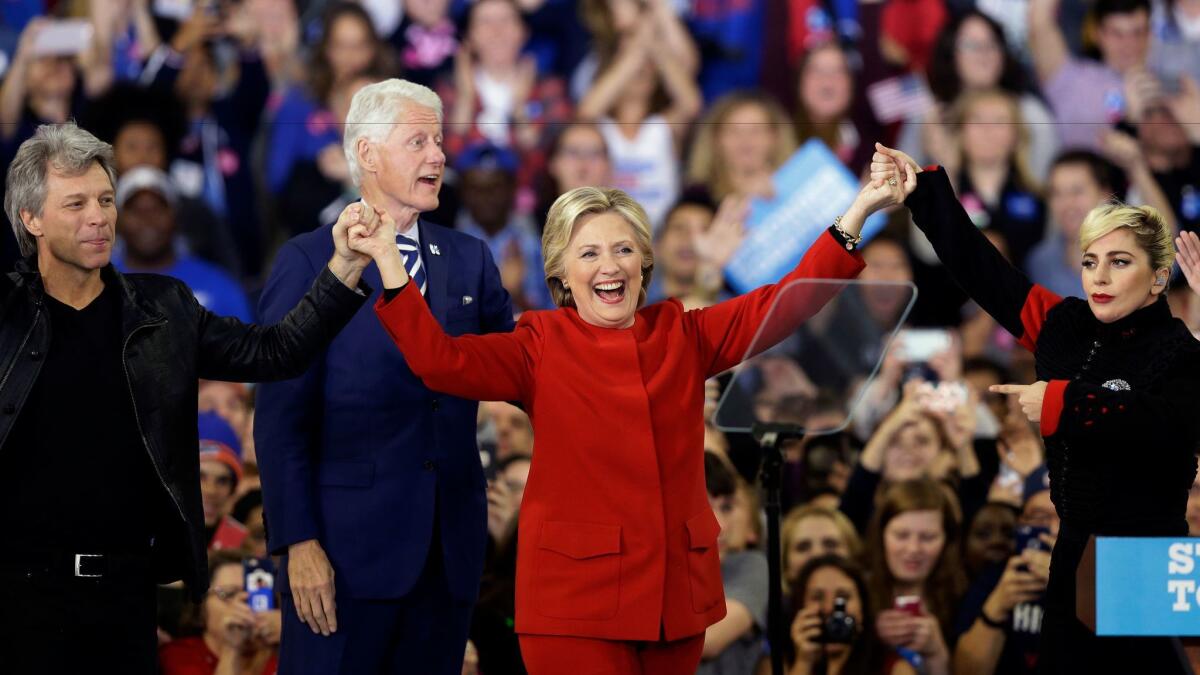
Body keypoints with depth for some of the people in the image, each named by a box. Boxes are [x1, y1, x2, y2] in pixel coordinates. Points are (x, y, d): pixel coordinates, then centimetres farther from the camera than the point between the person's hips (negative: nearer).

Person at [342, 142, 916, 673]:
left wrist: (858, 211, 0)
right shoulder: (541, 347, 2)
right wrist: (387, 260, -19)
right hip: (576, 600, -4)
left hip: (678, 592, 4)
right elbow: (440, 359, -10)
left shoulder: (684, 336, 11)